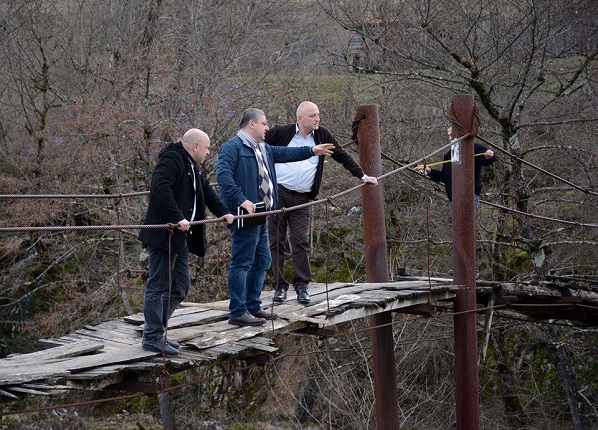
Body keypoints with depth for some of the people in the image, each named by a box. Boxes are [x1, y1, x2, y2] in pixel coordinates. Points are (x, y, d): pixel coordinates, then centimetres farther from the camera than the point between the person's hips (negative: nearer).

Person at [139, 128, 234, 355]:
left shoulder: (191, 166, 20)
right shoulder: (171, 160, -13)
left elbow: (206, 190, 31)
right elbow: (161, 187, -28)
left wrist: (222, 212, 18)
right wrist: (177, 218, -31)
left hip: (180, 237, 11)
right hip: (164, 235, -11)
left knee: (180, 287, 12)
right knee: (158, 286, -5)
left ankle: (155, 330, 20)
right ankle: (152, 337, 0)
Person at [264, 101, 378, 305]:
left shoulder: (322, 135, 8)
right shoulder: (280, 132, -1)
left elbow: (342, 156, 14)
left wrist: (362, 176, 10)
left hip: (301, 198, 2)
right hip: (278, 194, -2)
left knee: (301, 242, -6)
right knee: (277, 242, 1)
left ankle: (302, 286, 1)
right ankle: (279, 286, 7)